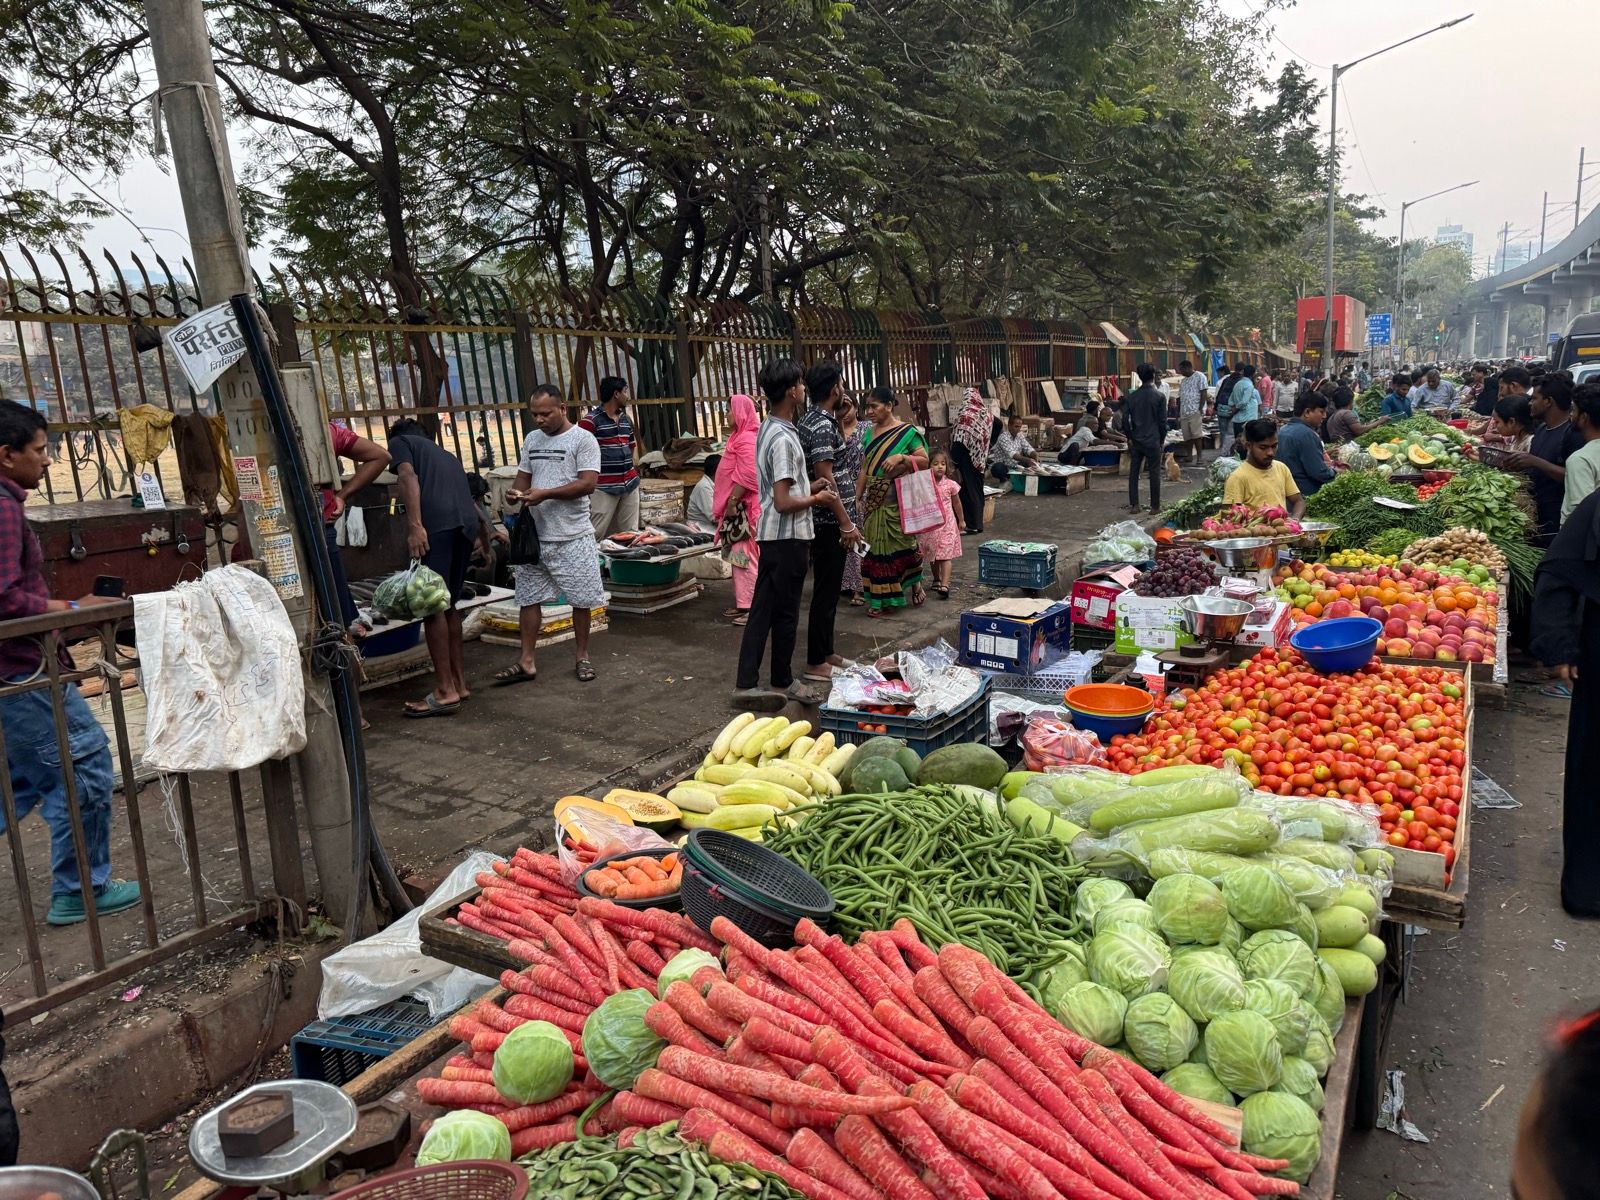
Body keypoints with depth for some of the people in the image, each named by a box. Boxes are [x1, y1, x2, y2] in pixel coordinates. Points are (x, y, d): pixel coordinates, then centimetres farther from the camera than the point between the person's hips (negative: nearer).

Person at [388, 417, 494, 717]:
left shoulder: (399, 442, 16)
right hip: (466, 524, 7)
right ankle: (459, 683, 18)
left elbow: (408, 476, -4)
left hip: (436, 524, -7)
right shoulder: (444, 453, 35)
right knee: (448, 604, 15)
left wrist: (415, 525, -15)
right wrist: (485, 531, 50)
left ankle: (446, 692, -5)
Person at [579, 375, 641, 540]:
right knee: (595, 535, -8)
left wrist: (634, 471, 16)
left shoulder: (626, 419, 16)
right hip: (604, 488, -7)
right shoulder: (591, 420, -8)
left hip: (629, 486, 7)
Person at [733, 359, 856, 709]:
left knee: (764, 609, 9)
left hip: (771, 534, 9)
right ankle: (782, 682, 18)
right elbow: (784, 502, -22)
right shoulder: (783, 438, -20)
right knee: (785, 613, 4)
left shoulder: (767, 428, 11)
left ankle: (747, 683, 11)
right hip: (788, 536, -9)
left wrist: (809, 488, 10)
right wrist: (818, 498, -7)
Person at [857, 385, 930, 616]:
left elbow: (925, 461, -8)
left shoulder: (907, 432, -6)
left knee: (901, 544, 1)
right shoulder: (870, 434, 11)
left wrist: (901, 457, -21)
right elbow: (865, 469, 13)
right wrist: (856, 496, 8)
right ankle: (881, 599, 15)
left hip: (898, 501, -5)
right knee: (877, 546, 7)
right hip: (873, 501, 5)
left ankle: (914, 584, 19)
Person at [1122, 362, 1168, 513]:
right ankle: (1155, 506, 7)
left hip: (1136, 441, 2)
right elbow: (1163, 420, -6)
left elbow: (1125, 420, 0)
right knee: (1154, 473, 4)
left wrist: (1129, 437, 10)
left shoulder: (1132, 396, 0)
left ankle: (1133, 505, 8)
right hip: (1153, 441, -2)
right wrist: (1162, 439, 6)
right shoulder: (1160, 396, -7)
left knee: (1133, 472, 9)